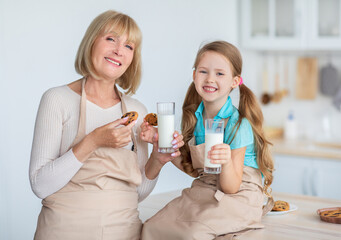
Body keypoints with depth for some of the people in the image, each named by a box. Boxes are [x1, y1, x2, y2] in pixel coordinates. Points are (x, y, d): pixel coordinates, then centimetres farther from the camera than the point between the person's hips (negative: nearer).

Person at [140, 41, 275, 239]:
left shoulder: (238, 124, -16)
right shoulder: (194, 118, 2)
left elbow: (231, 188, -15)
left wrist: (227, 163, -37)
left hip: (238, 197, -6)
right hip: (203, 192, 6)